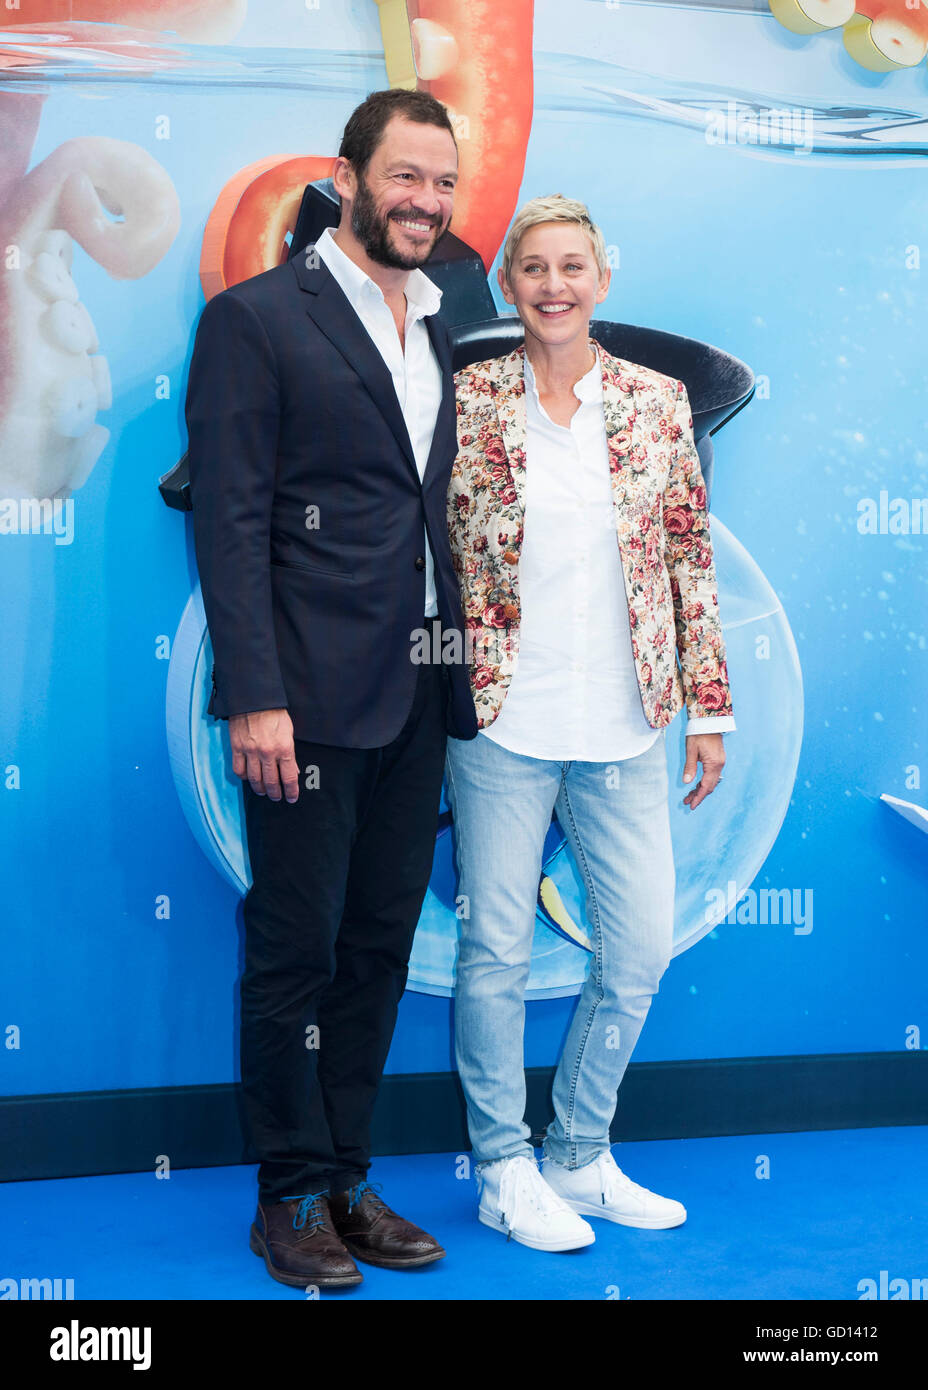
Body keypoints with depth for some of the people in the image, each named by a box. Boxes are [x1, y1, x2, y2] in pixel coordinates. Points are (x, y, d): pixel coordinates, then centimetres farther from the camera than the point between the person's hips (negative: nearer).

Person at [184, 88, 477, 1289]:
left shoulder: (442, 330, 16)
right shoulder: (256, 318, -3)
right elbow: (231, 522, -10)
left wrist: (463, 670, 10)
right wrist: (254, 697, -16)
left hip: (417, 696, 7)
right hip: (308, 695, -6)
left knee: (381, 944, 12)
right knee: (296, 951, 3)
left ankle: (346, 1177, 26)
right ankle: (291, 1197, 19)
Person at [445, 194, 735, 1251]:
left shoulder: (657, 401, 5)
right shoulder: (470, 399, 0)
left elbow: (691, 559, 7)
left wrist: (707, 704, 5)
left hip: (625, 723, 3)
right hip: (502, 719, -2)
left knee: (642, 947, 6)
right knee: (497, 951, 3)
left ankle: (579, 1156, 26)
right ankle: (504, 1172, 21)